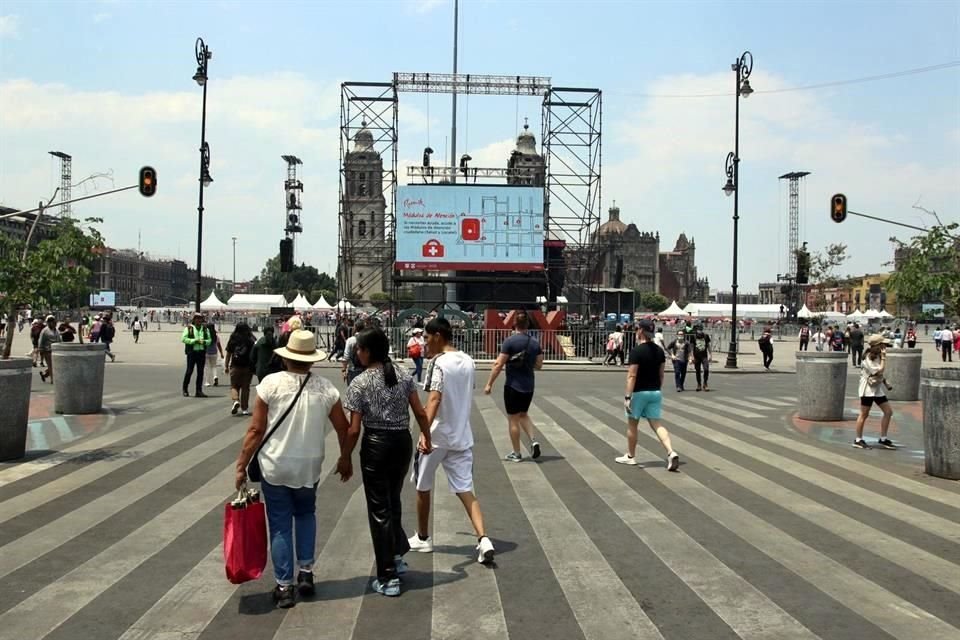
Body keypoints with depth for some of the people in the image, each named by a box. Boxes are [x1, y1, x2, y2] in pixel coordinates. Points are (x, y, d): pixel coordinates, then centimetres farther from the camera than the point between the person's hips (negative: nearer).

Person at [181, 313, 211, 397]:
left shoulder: (205, 329, 12)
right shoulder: (188, 328, 2)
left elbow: (209, 340, 10)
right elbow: (183, 339, -6)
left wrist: (204, 341, -11)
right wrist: (194, 341, -15)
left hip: (202, 352, 3)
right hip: (192, 352, -3)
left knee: (200, 372, 2)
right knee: (189, 371, -3)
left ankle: (199, 391, 6)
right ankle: (185, 389, 11)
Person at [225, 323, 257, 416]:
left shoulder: (233, 339, -1)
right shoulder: (251, 340, -2)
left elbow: (228, 354, 3)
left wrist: (226, 366, 11)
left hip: (235, 366, 0)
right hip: (248, 367, 0)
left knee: (234, 386, 11)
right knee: (245, 387, 9)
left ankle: (236, 401, -15)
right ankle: (244, 408, 11)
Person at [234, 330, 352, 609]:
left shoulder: (271, 383, -11)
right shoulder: (325, 388, -5)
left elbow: (256, 430, -11)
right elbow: (343, 428, 3)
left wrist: (241, 465, -1)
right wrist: (345, 459, 19)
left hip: (274, 467, -2)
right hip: (309, 467, 2)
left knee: (280, 525, 10)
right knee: (306, 515, 26)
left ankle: (284, 586, 15)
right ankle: (306, 573, 21)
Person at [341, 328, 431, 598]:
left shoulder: (359, 383, -11)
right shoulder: (404, 375, 1)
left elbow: (354, 429, -11)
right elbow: (420, 413, 2)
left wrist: (345, 458, 1)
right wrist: (427, 437, 18)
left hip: (376, 445, -5)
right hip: (403, 442, 5)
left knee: (379, 509, 5)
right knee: (393, 501, 26)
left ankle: (388, 578, 10)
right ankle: (397, 556, 37)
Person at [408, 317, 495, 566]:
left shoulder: (439, 363, -15)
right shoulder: (468, 361, 7)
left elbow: (435, 398, -30)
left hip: (436, 436, -6)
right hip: (461, 436, 6)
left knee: (423, 487, 15)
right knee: (465, 490, 4)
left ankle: (423, 538, 28)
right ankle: (483, 539, -13)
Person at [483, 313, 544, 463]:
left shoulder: (510, 341, -12)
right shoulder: (535, 342, 3)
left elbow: (499, 364, -14)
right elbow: (539, 366, 9)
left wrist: (489, 384, -8)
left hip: (513, 386, -5)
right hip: (529, 386, 5)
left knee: (513, 419, 6)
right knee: (523, 414, 24)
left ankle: (516, 454, 13)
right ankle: (533, 441, 5)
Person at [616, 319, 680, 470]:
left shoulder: (636, 351, -16)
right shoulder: (659, 351, 5)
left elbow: (632, 376, -20)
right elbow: (661, 374, 11)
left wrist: (627, 397, -19)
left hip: (639, 392, -6)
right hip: (655, 392, 6)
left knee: (632, 424, 11)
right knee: (656, 424, 6)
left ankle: (630, 456, 23)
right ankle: (671, 453, -12)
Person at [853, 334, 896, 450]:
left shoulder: (877, 356, 9)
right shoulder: (868, 359, -17)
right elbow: (879, 370, -23)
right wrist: (883, 357, -17)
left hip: (878, 387, 9)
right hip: (868, 388, -8)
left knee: (888, 412, 5)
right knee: (864, 414, -1)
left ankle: (883, 439, 13)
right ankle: (858, 440, 9)